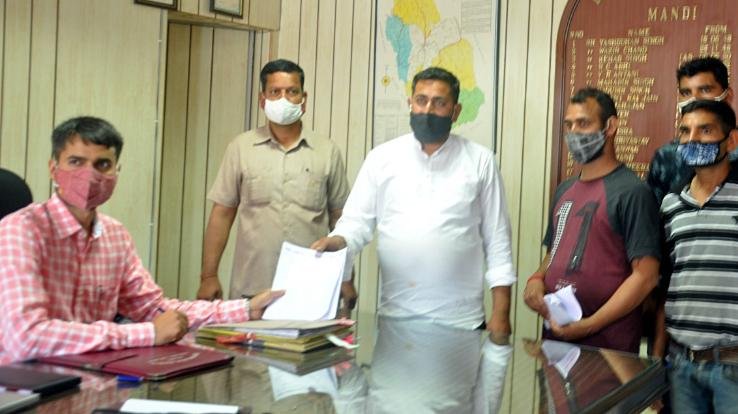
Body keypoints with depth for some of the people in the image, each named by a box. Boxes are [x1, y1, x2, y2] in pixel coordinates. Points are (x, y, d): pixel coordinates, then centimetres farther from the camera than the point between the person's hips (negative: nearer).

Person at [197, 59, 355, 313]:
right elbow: (222, 214, 5)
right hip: (250, 290, 0)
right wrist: (209, 276, 0)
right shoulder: (241, 148, 5)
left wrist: (346, 280, 6)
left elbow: (340, 220, 8)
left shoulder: (327, 152, 6)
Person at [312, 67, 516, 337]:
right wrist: (335, 242, -17)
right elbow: (357, 222, 5)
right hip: (395, 316, 1)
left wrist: (501, 313, -3)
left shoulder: (480, 161, 2)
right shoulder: (382, 157, 5)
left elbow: (497, 238, 2)